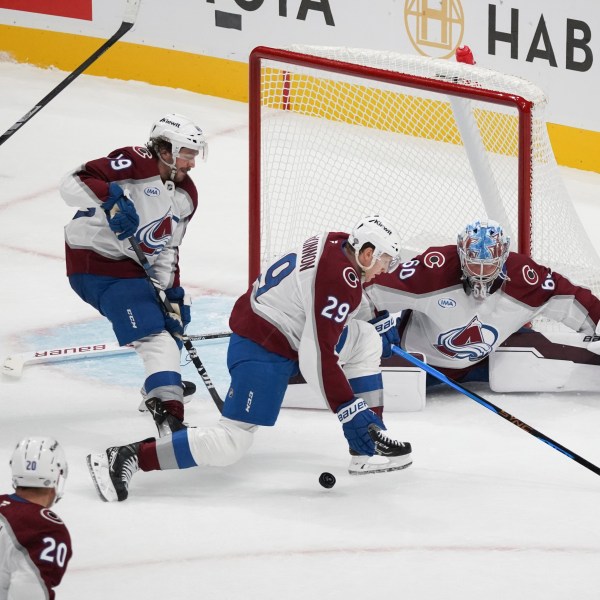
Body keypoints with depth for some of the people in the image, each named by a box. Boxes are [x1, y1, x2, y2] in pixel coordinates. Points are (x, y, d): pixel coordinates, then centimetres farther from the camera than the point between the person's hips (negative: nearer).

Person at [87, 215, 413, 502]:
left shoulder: (336, 243, 5)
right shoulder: (341, 281, -23)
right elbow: (316, 360, -26)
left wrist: (378, 324, 28)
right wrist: (350, 411, -21)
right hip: (262, 352, -10)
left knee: (366, 339, 10)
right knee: (231, 444, -13)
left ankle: (368, 446, 11)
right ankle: (127, 457, -12)